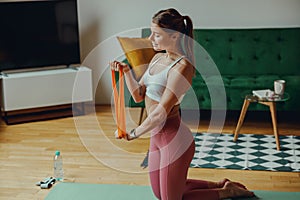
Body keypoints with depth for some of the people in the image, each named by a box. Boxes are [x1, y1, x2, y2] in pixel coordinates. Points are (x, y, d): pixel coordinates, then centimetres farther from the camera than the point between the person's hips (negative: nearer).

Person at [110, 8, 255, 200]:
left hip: (174, 139, -9)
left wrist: (134, 133, -12)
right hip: (157, 136, 9)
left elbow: (160, 114, -24)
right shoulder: (158, 58, 4)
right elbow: (138, 95, 8)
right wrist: (126, 71, -6)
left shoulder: (182, 67, -23)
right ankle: (219, 185, 33)